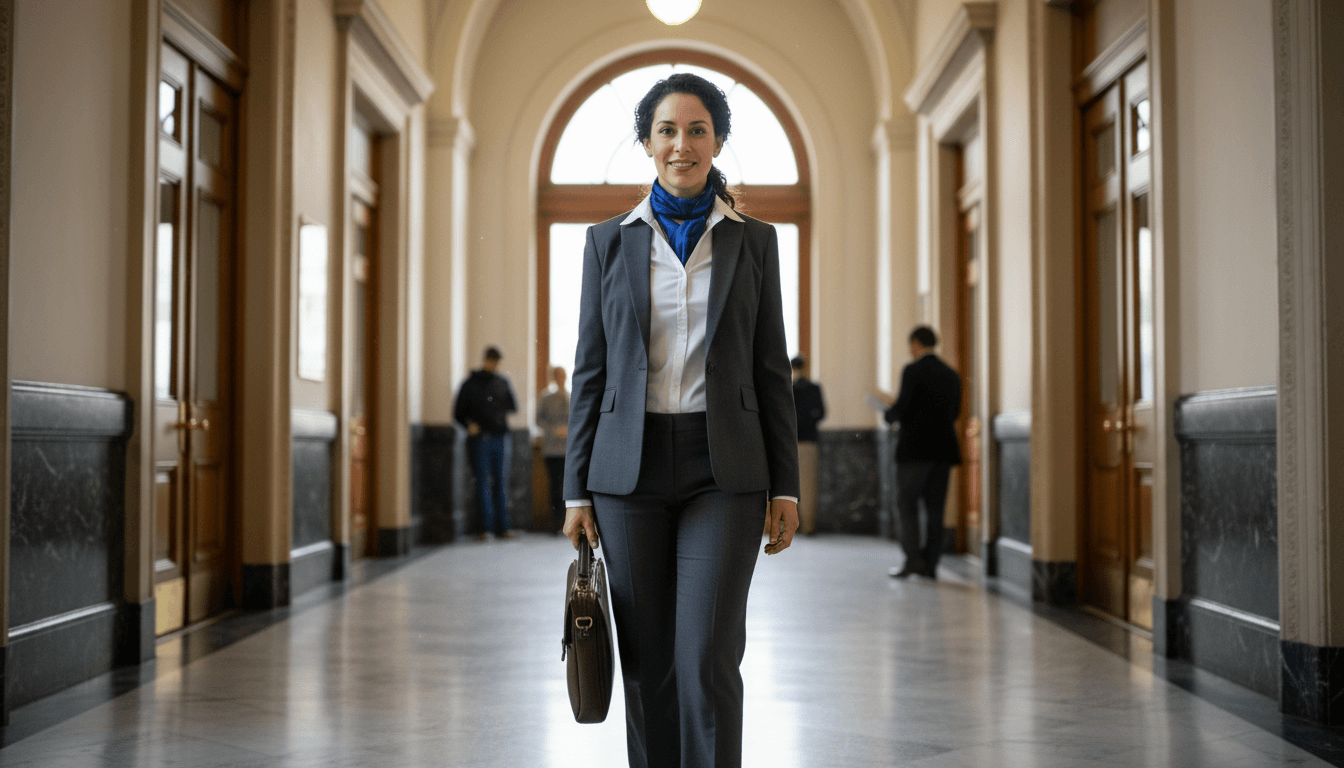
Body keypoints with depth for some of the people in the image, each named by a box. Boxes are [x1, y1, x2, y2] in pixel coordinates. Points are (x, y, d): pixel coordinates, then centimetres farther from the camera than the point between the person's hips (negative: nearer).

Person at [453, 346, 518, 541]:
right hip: (481, 438, -2)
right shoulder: (470, 384, 6)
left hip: (501, 438, 2)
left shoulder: (503, 383, 14)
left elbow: (514, 407, 15)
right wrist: (469, 425, -12)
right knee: (484, 482, -5)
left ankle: (502, 526, 6)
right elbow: (458, 412, 6)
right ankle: (486, 527, -2)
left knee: (502, 482, 1)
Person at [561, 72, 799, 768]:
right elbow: (591, 370, 7)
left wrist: (785, 486, 0)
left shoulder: (753, 241, 6)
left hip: (723, 470, -1)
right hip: (631, 468, 1)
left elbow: (771, 370, 6)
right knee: (647, 662, 7)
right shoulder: (610, 241, 7)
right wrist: (577, 489, 2)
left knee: (708, 658, -10)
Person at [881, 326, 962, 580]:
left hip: (914, 448, -6)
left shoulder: (912, 371, -9)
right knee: (935, 506, 8)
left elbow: (902, 407, -15)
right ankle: (930, 563, 8)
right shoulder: (951, 375, 10)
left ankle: (913, 558, -8)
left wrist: (889, 414, 5)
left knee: (907, 502, 1)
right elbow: (954, 413, 13)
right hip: (943, 449, 6)